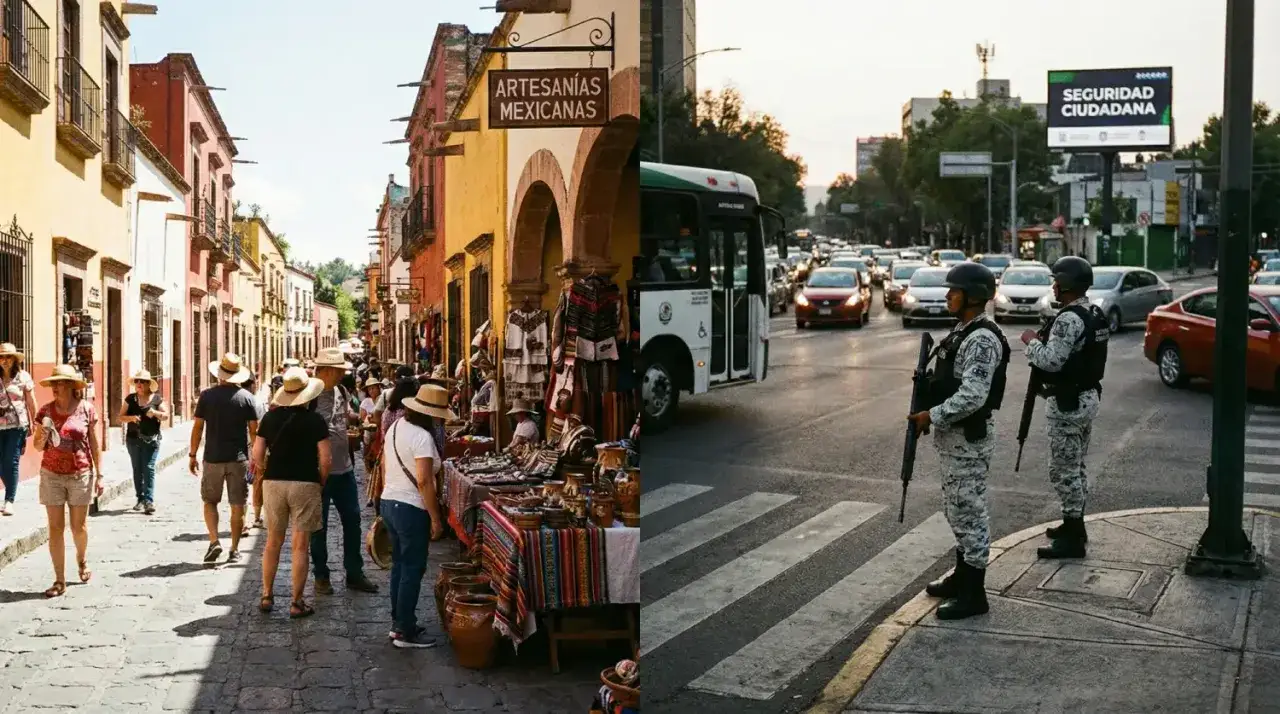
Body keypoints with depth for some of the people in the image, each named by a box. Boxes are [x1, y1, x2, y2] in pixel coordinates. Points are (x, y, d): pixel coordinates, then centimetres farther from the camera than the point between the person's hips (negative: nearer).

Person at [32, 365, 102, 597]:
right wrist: (43, 437, -15)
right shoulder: (45, 411, 0)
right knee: (55, 527, 1)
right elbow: (38, 446, 8)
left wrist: (99, 474, 1)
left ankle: (82, 559, 39)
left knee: (78, 526, 8)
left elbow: (94, 443, 2)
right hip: (51, 475, 2)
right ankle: (60, 580, 7)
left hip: (80, 474, -1)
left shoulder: (86, 409, -4)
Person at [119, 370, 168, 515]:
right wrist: (131, 417, -15)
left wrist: (156, 413, -17)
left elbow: (166, 415, 3)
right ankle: (140, 498, 18)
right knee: (137, 469, 9)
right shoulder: (130, 399, 6)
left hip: (151, 439, -3)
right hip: (133, 439, 3)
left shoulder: (156, 399, 2)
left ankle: (149, 501, -11)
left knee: (149, 469, -8)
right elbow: (121, 417, 5)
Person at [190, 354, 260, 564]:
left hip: (213, 458, 0)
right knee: (237, 506, 6)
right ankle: (234, 550, 9)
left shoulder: (207, 395, -2)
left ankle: (214, 541, -3)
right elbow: (254, 430, -2)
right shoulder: (246, 397, -2)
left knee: (210, 501, 14)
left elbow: (197, 427, -1)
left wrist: (192, 455, 8)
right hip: (238, 459, 0)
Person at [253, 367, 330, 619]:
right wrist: (321, 483, 6)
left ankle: (267, 596, 21)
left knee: (273, 541, 16)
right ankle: (296, 603, 4)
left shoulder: (271, 417, 4)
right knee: (300, 545, 1)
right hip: (305, 484, -3)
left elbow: (257, 453, 3)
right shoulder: (315, 420, -6)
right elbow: (325, 458, -9)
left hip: (274, 482, 4)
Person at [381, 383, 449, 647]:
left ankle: (398, 622, 27)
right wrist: (436, 519, -19)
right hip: (411, 509, -9)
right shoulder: (422, 437, -20)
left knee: (399, 565, 18)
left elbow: (384, 465, 16)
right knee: (413, 570, 0)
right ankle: (405, 632, 5)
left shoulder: (396, 427, 7)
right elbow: (423, 481, -24)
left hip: (389, 503, 9)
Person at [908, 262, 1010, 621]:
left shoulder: (982, 340, -20)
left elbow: (972, 397, -26)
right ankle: (962, 576, 32)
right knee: (958, 507, 19)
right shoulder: (963, 331, 12)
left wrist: (931, 416, -19)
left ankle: (974, 594, 5)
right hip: (952, 434, 10)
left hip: (970, 436, -10)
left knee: (970, 510, -3)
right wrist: (932, 413, 9)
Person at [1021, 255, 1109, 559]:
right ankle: (1074, 526, 29)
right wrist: (1045, 341, 10)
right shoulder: (1095, 315, 10)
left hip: (1068, 403, -10)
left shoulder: (1069, 319, -21)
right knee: (1076, 467, 19)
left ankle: (1073, 539, 0)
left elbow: (1051, 361, -26)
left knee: (1064, 470, -4)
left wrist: (1032, 341, -9)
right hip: (1088, 396, 10)